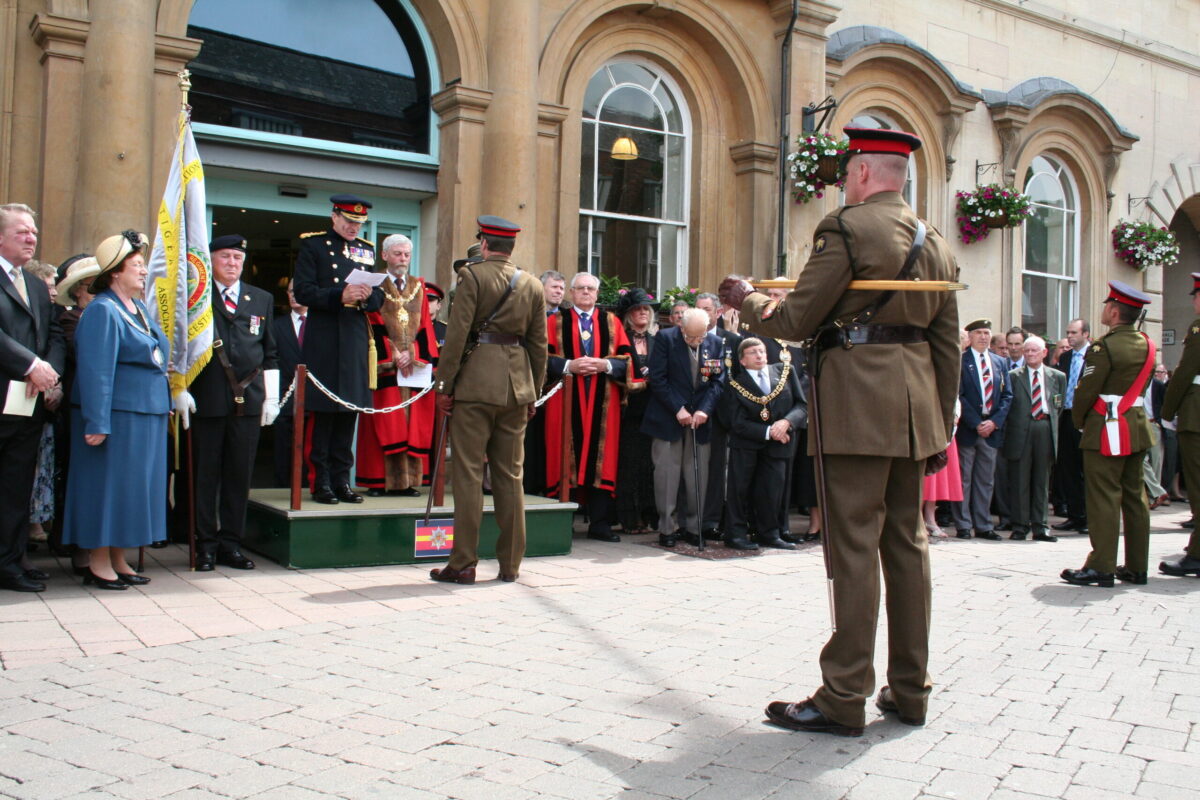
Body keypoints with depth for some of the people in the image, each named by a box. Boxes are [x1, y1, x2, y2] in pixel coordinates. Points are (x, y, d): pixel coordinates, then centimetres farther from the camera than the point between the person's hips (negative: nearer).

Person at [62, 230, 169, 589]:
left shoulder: (140, 308, 14)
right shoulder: (102, 311, -12)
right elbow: (94, 370, -18)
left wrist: (164, 406, 18)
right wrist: (97, 423, -23)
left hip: (147, 415, 8)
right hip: (116, 415, -8)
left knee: (134, 485, 11)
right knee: (107, 484, -1)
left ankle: (118, 560, 20)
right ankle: (98, 563, 8)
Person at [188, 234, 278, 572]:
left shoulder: (262, 300, 15)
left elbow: (270, 354, 14)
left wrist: (271, 398, 8)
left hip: (248, 401, 3)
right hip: (207, 400, -2)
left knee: (240, 474, 6)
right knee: (205, 474, 3)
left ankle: (231, 544, 15)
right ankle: (206, 545, 12)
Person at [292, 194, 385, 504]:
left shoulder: (367, 250, 17)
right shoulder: (313, 245, 3)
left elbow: (379, 298, 14)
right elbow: (303, 291, -8)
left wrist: (367, 296, -9)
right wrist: (340, 296, -21)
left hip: (357, 342, 5)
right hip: (323, 343, -4)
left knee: (349, 413, 7)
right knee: (322, 413, -3)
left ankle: (341, 479, 14)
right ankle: (321, 482, 4)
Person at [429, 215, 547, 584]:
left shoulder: (472, 275, -4)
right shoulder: (532, 284, 9)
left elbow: (457, 333, -10)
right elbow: (539, 344, 10)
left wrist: (444, 384, -6)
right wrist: (533, 392, 17)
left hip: (475, 384, -4)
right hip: (516, 387, 5)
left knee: (468, 474, 0)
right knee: (510, 476, 10)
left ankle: (463, 564, 3)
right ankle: (510, 564, 14)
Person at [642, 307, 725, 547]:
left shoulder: (716, 343, 3)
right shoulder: (665, 338, -7)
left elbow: (718, 380, 3)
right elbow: (657, 378, -9)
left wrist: (704, 410, -11)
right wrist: (678, 410, -13)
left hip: (700, 418, 3)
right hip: (668, 418, -3)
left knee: (698, 474, 4)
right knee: (667, 473, -2)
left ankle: (692, 527, 14)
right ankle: (667, 529, 7)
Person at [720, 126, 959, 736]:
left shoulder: (847, 228, -7)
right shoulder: (935, 243, 15)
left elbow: (796, 321, -8)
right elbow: (948, 344, 16)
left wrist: (745, 301, 11)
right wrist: (941, 424, 20)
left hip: (859, 399, -7)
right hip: (915, 405, 8)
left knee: (855, 544, -5)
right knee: (907, 540, 12)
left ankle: (844, 699, 1)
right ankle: (910, 690, 20)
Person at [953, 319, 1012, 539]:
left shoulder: (999, 362, 13)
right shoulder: (960, 361, -3)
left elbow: (1007, 395, 10)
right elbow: (958, 395, -8)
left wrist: (994, 422, -4)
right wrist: (976, 423, -13)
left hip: (992, 430, 5)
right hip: (967, 429, -5)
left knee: (986, 480, 9)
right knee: (963, 479, 0)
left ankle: (983, 526, 14)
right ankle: (963, 525, 7)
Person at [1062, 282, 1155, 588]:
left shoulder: (1104, 347, -15)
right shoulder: (1147, 345, 9)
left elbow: (1085, 391, -13)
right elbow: (1139, 388, 15)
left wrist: (1079, 421, 4)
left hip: (1107, 430, -8)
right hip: (1138, 426, 8)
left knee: (1104, 498, -5)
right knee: (1135, 496, 11)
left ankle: (1101, 567, -3)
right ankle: (1136, 566, 17)